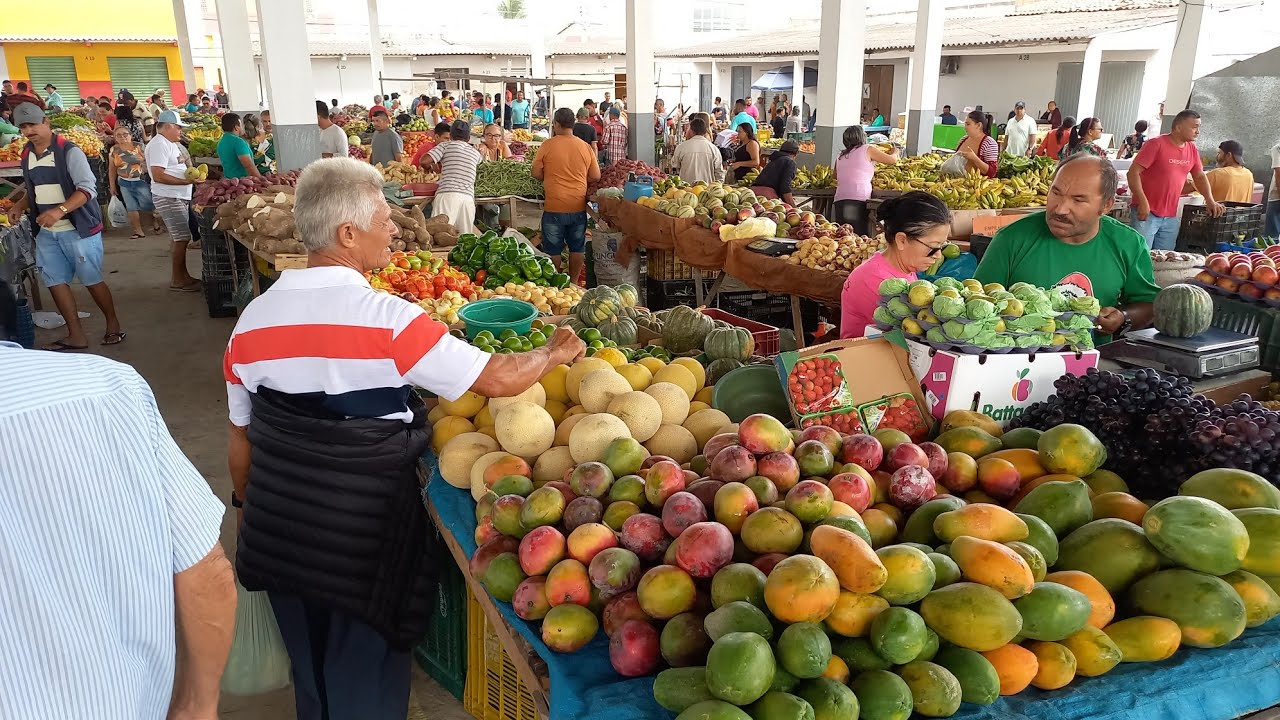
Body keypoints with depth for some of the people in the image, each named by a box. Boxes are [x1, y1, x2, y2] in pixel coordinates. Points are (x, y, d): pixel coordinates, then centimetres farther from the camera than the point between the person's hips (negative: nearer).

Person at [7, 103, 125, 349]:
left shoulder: (69, 151, -11)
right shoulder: (26, 156, 10)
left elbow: (88, 189, -20)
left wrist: (59, 210, -31)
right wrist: (19, 206, 6)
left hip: (78, 229, -7)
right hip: (46, 232, 7)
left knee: (92, 280, 1)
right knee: (55, 282, 4)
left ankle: (113, 325, 18)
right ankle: (76, 336, 11)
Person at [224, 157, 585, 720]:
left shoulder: (252, 319, -3)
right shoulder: (388, 320, -20)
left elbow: (240, 442, 7)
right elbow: (496, 380, -16)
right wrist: (556, 353, 3)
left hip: (277, 535, 5)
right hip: (365, 540, -5)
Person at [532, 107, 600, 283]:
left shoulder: (548, 145, -8)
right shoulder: (586, 147, -1)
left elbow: (537, 173, -2)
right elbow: (595, 177, 5)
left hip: (554, 207, -3)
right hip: (578, 207, 3)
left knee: (553, 249, 9)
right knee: (577, 248, 14)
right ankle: (574, 282, 22)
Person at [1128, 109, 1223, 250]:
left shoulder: (1192, 149, 11)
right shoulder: (1156, 144, -9)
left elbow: (1199, 176, 19)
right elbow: (1133, 173, -14)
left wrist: (1211, 201, 5)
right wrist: (1143, 202, -22)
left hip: (1171, 217, 6)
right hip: (1146, 212, -6)